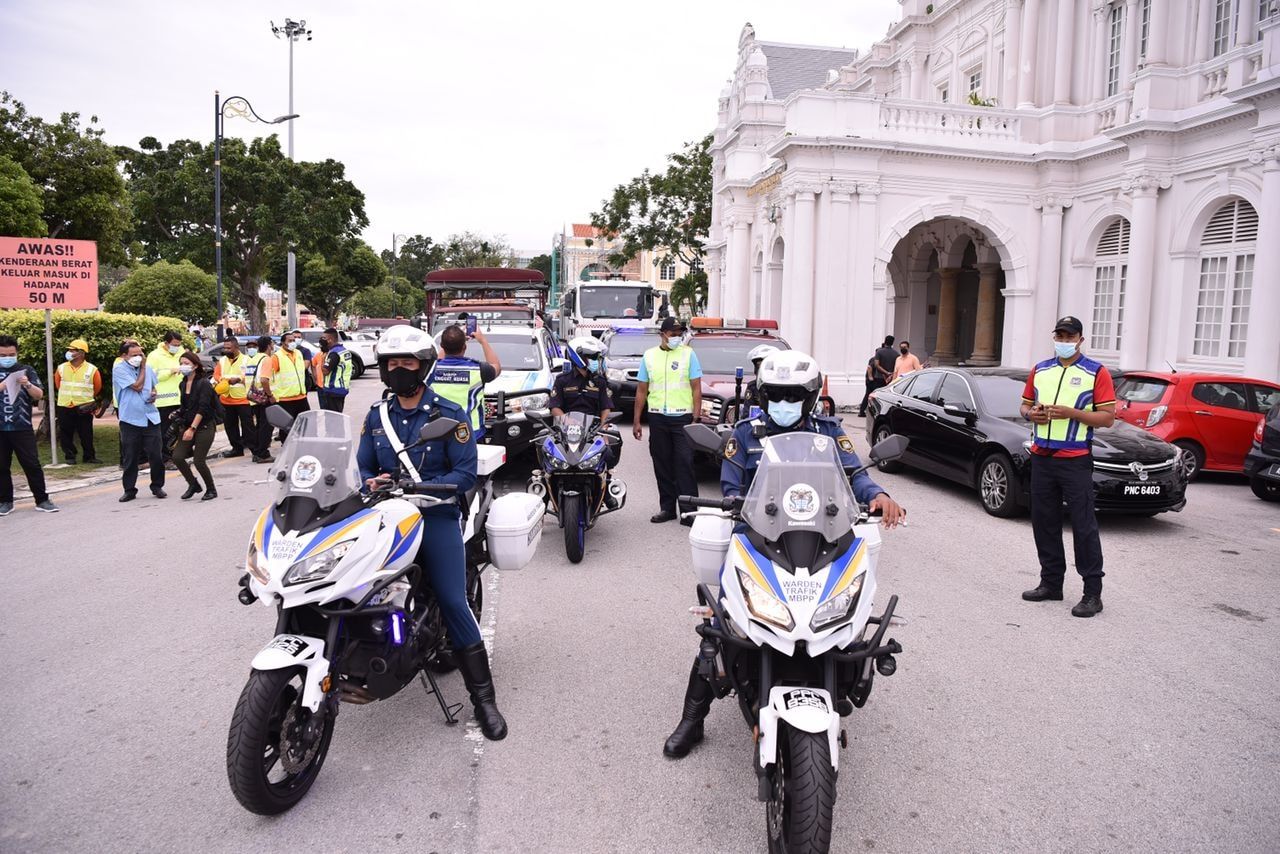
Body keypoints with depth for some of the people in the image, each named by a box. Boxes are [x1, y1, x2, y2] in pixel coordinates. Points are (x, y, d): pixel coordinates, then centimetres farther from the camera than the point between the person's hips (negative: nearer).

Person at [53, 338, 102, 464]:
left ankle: (89, 456, 13)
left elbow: (97, 387, 8)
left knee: (86, 434, 3)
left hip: (84, 408, -3)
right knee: (65, 434, 6)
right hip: (65, 407, 3)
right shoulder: (61, 368, 2)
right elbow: (57, 383, 19)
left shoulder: (92, 369, -5)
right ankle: (70, 456, 16)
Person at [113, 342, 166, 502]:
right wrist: (142, 367, -5)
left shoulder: (147, 368, 8)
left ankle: (157, 486, 17)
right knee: (130, 457, 4)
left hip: (151, 417, 3)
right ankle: (129, 490, 14)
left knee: (156, 455, 3)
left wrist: (154, 394, -1)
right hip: (130, 420, -3)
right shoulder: (119, 370, -7)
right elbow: (137, 386, -14)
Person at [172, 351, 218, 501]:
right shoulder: (183, 384, 10)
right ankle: (193, 485, 14)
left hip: (204, 427, -7)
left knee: (199, 461, -8)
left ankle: (211, 490, 14)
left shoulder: (203, 383, -12)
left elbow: (202, 408, -19)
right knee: (177, 457, -6)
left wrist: (192, 428, -23)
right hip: (187, 426, 7)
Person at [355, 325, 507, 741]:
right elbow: (363, 466, 13)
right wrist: (371, 483, -12)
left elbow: (466, 474, -7)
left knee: (454, 603, -10)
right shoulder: (377, 415, 14)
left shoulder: (449, 415, 0)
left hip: (436, 516, -4)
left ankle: (483, 697, -3)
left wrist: (418, 487, -20)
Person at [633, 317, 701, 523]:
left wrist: (696, 418, -9)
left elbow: (696, 388, 0)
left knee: (684, 463, -8)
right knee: (662, 465, 8)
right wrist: (637, 421, 8)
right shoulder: (649, 356, 8)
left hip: (682, 417, -3)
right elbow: (641, 390, 11)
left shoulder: (688, 354, 2)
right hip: (657, 418, 3)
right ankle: (667, 507, 17)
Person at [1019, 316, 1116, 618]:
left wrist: (1071, 413, -17)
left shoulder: (1097, 373, -2)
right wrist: (1032, 413, -2)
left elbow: (1108, 417, -6)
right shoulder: (1040, 370, 14)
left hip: (1075, 460, -5)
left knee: (1083, 525, -4)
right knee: (1044, 522, 9)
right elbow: (1025, 405, 20)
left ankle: (1093, 592, 3)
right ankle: (1051, 583, 20)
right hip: (1041, 457, 5)